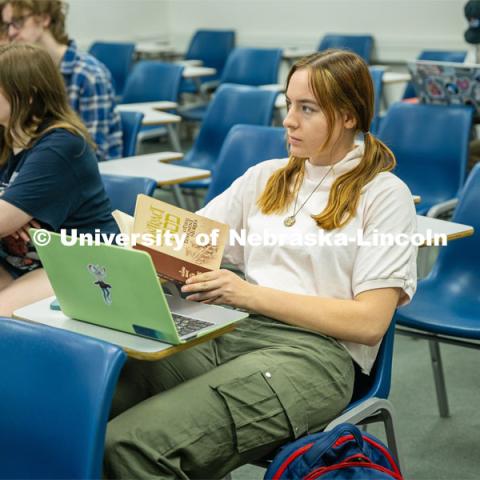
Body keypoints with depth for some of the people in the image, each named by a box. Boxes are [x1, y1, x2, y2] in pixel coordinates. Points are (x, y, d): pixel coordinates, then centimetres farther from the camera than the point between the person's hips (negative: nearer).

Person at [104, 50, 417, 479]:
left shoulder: (384, 194, 4)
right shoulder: (266, 176, 20)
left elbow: (370, 322, -6)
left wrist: (252, 294, -14)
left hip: (314, 353, -5)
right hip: (228, 333, 5)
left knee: (133, 445, -29)